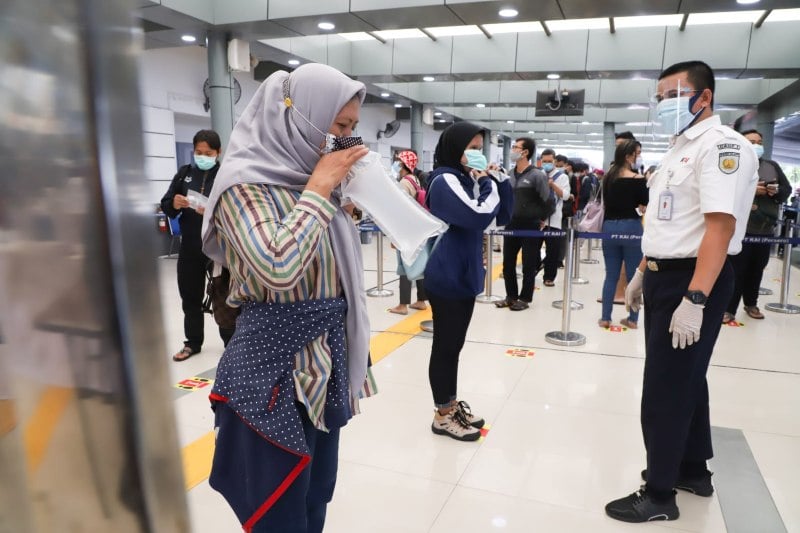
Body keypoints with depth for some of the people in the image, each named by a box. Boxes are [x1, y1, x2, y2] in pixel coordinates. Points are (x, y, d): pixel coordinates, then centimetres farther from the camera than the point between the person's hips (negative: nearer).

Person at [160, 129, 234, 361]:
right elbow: (165, 205, 7)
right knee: (190, 297, 14)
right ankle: (193, 343, 31)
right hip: (190, 246, 5)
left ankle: (231, 343, 22)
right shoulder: (184, 173, 7)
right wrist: (174, 204, -14)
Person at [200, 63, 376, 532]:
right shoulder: (245, 183, -14)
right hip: (276, 368, -7)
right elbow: (279, 269, -31)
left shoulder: (314, 179, 8)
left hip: (328, 362, 8)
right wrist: (318, 187, -22)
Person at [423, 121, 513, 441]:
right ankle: (443, 415, 15)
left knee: (454, 345, 16)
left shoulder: (467, 179, 10)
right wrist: (487, 183, -10)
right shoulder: (445, 181, -15)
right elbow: (479, 217, -25)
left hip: (465, 275, 9)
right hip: (445, 278, -8)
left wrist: (499, 181, 1)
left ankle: (452, 405, 29)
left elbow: (503, 216, 13)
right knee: (445, 347, 2)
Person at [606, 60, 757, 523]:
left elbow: (720, 225, -25)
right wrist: (644, 273, 20)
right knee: (683, 378, 19)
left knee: (666, 388, -3)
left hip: (693, 282, -10)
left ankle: (659, 495, 12)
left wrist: (695, 300, -30)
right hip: (665, 277, 10)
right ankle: (693, 470, 35)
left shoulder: (721, 145, -15)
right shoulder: (681, 148, 15)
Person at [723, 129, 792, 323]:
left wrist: (776, 191, -5)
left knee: (757, 269, 12)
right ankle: (729, 309, 1)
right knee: (736, 270, -5)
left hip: (765, 229, 5)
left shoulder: (773, 166, 16)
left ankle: (751, 304, 28)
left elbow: (787, 189, 17)